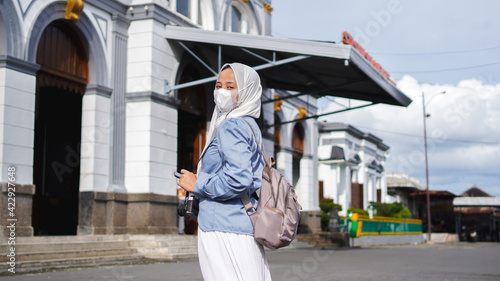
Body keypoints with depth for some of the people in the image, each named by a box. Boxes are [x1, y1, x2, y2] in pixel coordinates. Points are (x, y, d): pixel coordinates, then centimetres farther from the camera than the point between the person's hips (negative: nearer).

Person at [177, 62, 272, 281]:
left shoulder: (232, 126, -11)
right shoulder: (250, 126, 19)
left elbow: (238, 178, -24)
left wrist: (197, 185, -10)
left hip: (225, 230, -10)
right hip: (246, 228, 10)